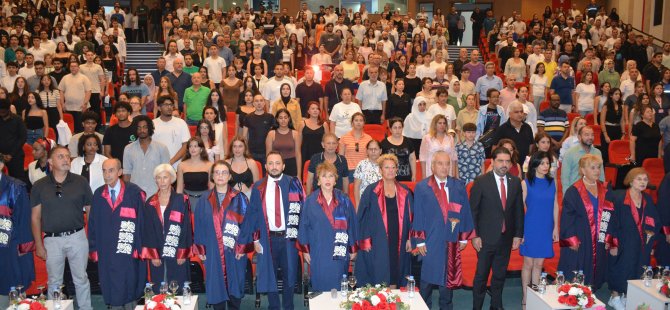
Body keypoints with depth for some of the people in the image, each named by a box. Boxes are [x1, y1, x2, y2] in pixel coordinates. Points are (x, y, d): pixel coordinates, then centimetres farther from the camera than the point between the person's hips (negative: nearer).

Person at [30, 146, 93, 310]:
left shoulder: (80, 182, -1)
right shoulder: (39, 186, 0)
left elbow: (90, 211, 3)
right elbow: (35, 217, 4)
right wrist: (38, 245, 1)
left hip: (77, 237, 0)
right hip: (52, 240, 1)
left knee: (81, 279, 10)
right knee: (54, 282, 13)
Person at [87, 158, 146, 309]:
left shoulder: (134, 192, -9)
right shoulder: (98, 194, 3)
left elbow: (141, 221, -7)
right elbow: (93, 223, 8)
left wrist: (140, 248, -9)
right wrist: (93, 249, 5)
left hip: (129, 252, -3)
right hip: (106, 252, 3)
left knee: (129, 288, 9)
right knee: (111, 289, 12)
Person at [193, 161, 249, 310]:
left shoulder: (240, 199, 1)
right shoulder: (205, 200, 6)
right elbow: (198, 225, 7)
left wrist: (243, 247, -9)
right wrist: (201, 250, 2)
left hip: (234, 252, -1)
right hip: (212, 252, 1)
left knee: (235, 286, 5)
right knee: (216, 287, 5)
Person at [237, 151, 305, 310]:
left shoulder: (294, 184, -1)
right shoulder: (258, 187, 1)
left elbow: (302, 210, -2)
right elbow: (252, 214, 2)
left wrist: (298, 234, -9)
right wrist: (255, 239, -3)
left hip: (288, 237, 0)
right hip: (267, 238, 1)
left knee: (289, 274, 10)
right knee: (269, 274, 10)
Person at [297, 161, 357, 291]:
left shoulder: (344, 199, 1)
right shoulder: (310, 201, -1)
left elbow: (352, 224, 5)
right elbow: (304, 226, 3)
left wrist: (353, 249, 5)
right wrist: (305, 250, 1)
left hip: (340, 253, 1)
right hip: (318, 253, -1)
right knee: (320, 288, 4)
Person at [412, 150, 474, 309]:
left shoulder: (459, 186, 3)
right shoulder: (421, 187, -4)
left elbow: (465, 212, 5)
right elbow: (418, 216, -5)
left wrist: (464, 237, 3)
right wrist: (419, 241, -8)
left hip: (451, 241, 2)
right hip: (430, 242, -2)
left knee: (448, 277, 13)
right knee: (427, 278, 8)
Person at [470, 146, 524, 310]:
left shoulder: (515, 182, 3)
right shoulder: (481, 181, -8)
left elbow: (519, 210, 7)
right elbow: (473, 210, -7)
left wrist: (518, 235, 5)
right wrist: (474, 236, -9)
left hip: (506, 238, 4)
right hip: (486, 238, -3)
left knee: (500, 275, 14)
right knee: (481, 275, 5)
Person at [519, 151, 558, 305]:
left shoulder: (552, 182, 5)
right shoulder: (526, 183, -5)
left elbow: (555, 206, 8)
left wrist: (556, 227, 4)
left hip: (546, 229, 3)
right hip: (530, 228, -3)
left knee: (539, 264, 9)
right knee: (528, 263, 3)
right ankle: (525, 298, 13)